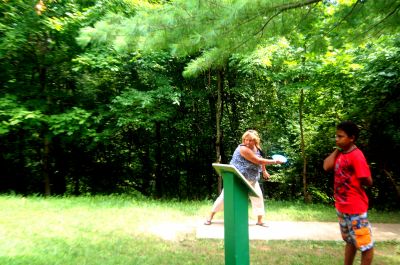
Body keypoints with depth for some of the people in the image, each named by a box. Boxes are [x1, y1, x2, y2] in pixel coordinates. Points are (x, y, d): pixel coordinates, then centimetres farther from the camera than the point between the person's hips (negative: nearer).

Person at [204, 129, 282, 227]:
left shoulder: (256, 147, -1)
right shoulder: (243, 149, -26)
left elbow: (260, 158, 21)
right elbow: (258, 161, -25)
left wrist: (264, 171, 22)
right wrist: (275, 161, -18)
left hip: (251, 179, 7)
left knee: (258, 197, 1)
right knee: (225, 196, -3)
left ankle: (260, 221, 15)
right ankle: (210, 217, 9)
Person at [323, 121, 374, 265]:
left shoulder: (356, 156, -19)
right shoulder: (340, 154, 6)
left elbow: (368, 181, -21)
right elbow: (327, 166, -7)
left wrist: (352, 181, -5)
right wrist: (337, 149, -4)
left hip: (355, 208, -9)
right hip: (342, 207, 9)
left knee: (365, 244, 7)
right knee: (350, 241, 23)